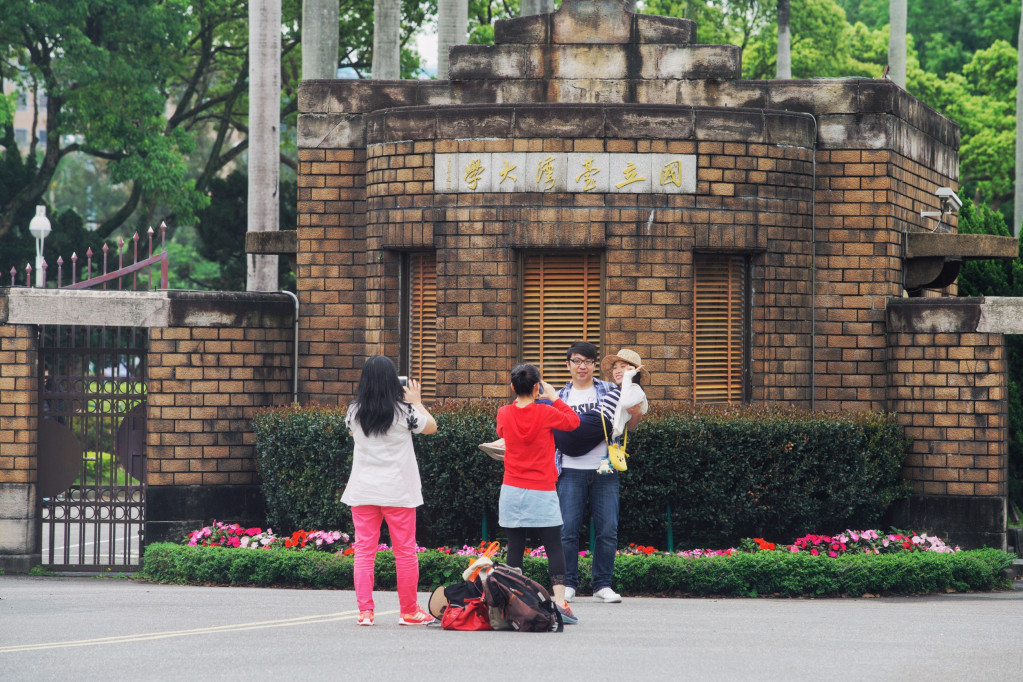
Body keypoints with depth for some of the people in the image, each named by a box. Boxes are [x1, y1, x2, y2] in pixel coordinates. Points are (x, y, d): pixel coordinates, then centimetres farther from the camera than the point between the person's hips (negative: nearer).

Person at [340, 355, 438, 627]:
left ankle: (365, 611, -1)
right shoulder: (403, 411, -9)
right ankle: (409, 611, 14)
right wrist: (416, 402, 18)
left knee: (364, 551, 5)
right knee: (405, 551, 8)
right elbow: (431, 427, 6)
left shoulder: (355, 412, -1)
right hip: (398, 492, -2)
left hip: (363, 491, 2)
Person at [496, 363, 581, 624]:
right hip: (542, 492, -3)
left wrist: (519, 400, 25)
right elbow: (573, 421, 9)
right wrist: (554, 398, 13)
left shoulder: (504, 414, 1)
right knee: (554, 547, 0)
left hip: (512, 491, 3)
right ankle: (560, 601, -11)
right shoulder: (546, 413, -7)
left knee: (515, 548, 5)